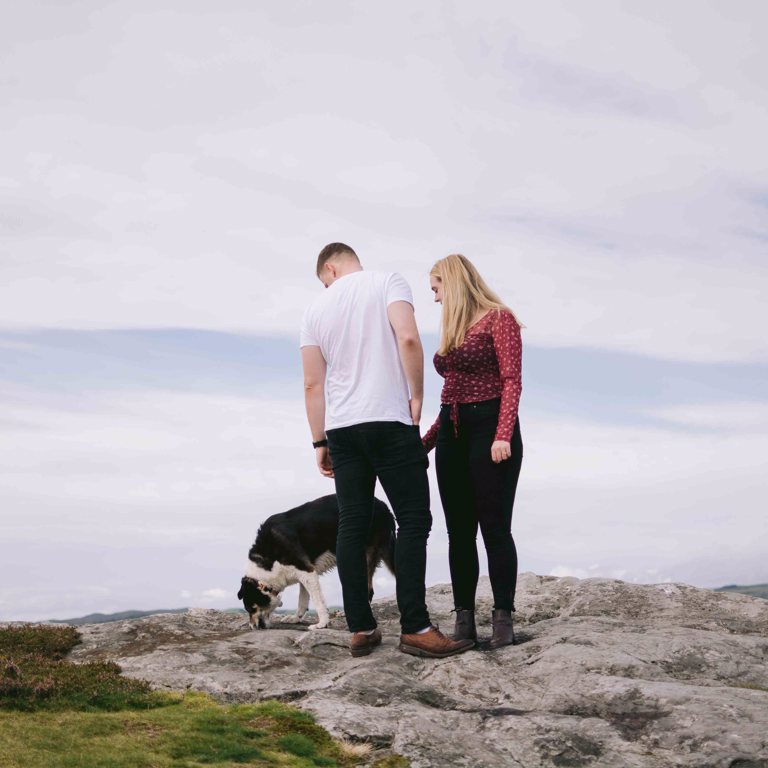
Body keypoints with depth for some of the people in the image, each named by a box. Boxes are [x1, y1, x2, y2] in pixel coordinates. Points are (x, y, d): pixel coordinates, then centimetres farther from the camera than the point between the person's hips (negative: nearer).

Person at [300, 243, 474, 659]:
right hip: (390, 422, -4)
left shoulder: (316, 308, 12)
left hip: (341, 429, 5)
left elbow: (313, 384, 9)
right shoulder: (388, 281, 2)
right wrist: (417, 396, -6)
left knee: (352, 526, 6)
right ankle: (415, 628, -7)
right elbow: (408, 338, -16)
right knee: (413, 520, -2)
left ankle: (360, 629, 7)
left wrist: (319, 443, 13)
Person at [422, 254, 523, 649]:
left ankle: (503, 620, -2)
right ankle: (464, 621, 7)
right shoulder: (452, 328, 19)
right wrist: (427, 440, 16)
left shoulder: (498, 318, -3)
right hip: (453, 435, 8)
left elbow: (512, 381, -11)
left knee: (495, 527, -7)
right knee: (459, 530, 4)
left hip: (490, 428, -7)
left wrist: (503, 436, -21)